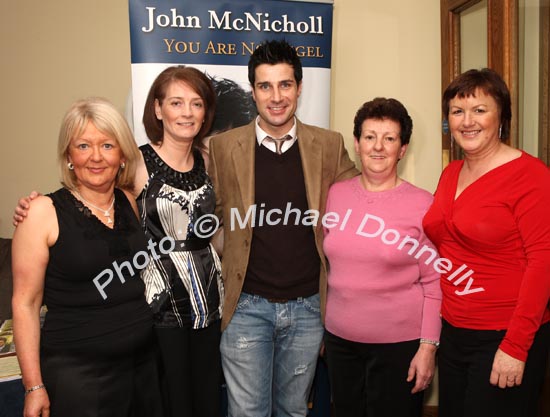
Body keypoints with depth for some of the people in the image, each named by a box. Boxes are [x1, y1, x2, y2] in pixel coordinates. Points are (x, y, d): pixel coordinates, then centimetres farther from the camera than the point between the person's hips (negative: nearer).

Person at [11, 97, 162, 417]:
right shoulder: (44, 212, -10)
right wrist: (34, 387, -9)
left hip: (145, 361, 5)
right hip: (75, 372, -4)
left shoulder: (130, 202, 3)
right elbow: (25, 303, -8)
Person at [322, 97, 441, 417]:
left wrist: (428, 346, -9)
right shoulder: (336, 194, 1)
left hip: (400, 343, -3)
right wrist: (322, 328, 11)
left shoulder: (421, 203, -9)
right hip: (340, 339, 4)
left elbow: (434, 283, -7)